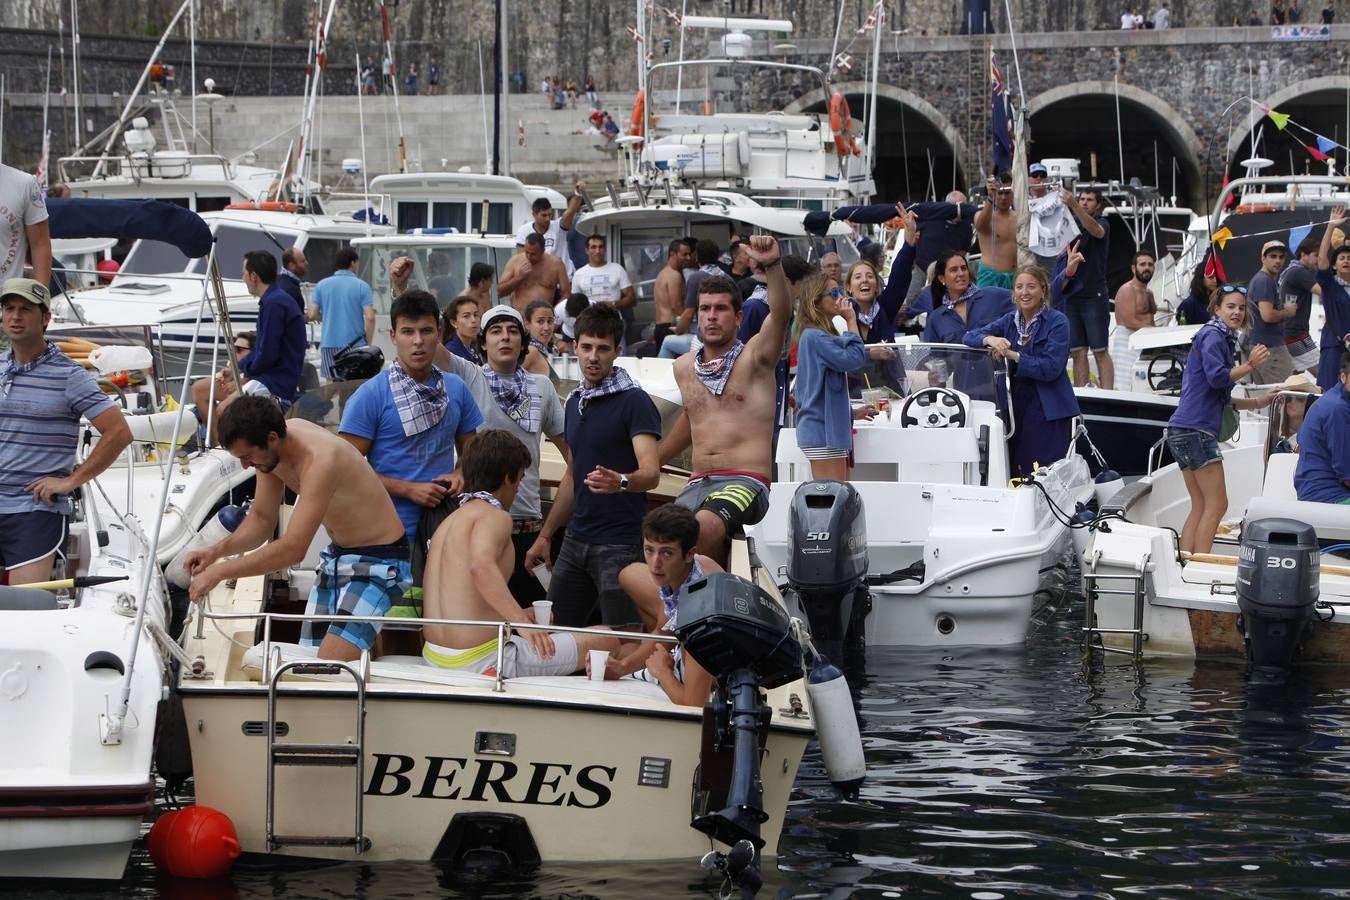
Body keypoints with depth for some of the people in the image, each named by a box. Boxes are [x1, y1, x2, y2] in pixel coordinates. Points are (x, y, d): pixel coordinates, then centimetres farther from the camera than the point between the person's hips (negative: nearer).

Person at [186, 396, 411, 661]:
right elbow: (261, 519, 7)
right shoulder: (269, 448, -5)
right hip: (337, 556, 9)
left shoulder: (319, 459, -32)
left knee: (329, 668, -23)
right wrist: (218, 550, -11)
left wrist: (219, 571, -31)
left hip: (377, 561, -9)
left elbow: (293, 549, -35)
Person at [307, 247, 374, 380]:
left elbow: (312, 315, 3)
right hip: (354, 343, -2)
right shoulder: (362, 286, -4)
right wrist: (368, 344, -1)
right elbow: (370, 318, -11)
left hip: (329, 344, 2)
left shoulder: (321, 285, 4)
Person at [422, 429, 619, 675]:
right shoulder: (495, 517, -10)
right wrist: (522, 622, -39)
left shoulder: (450, 521, 18)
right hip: (479, 660, -10)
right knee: (606, 641, -7)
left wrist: (517, 615, 28)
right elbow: (481, 566, -32)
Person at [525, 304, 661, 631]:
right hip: (576, 539, 8)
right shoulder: (574, 402, 15)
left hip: (620, 543, -8)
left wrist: (620, 481, -42)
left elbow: (651, 473, -21)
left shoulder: (634, 401, -10)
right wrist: (545, 535, 21)